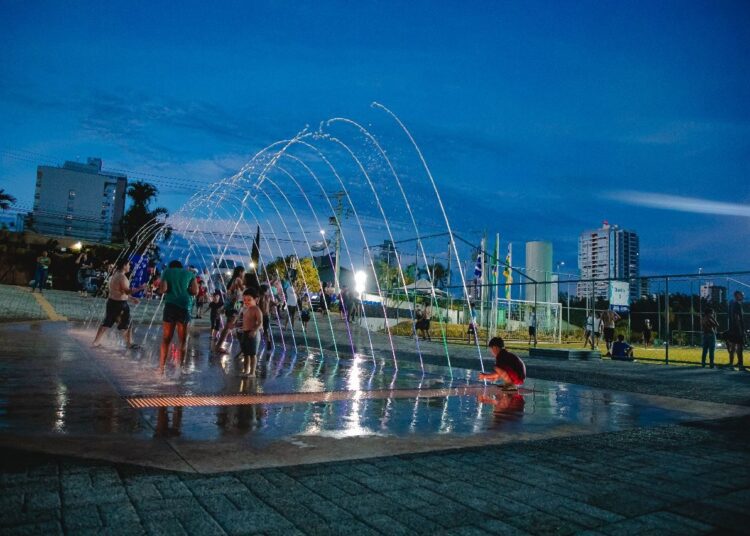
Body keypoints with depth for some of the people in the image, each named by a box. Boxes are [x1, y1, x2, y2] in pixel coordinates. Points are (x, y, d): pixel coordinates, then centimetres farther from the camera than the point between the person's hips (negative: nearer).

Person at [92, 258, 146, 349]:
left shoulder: (115, 275, 12)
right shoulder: (122, 277, -19)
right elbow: (127, 291, -23)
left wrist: (131, 298, 20)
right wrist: (140, 288, -18)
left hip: (111, 302, 9)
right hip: (120, 304, -9)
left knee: (106, 323, 17)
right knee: (126, 325, 6)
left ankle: (95, 342, 22)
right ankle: (129, 344, 16)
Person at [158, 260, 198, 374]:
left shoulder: (167, 271, 12)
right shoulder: (189, 273, 13)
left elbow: (163, 289, -3)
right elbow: (195, 291, 2)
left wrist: (170, 290, 17)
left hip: (170, 305, 0)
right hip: (185, 307, 0)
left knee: (166, 339, 6)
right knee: (183, 340, 8)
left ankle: (161, 368, 4)